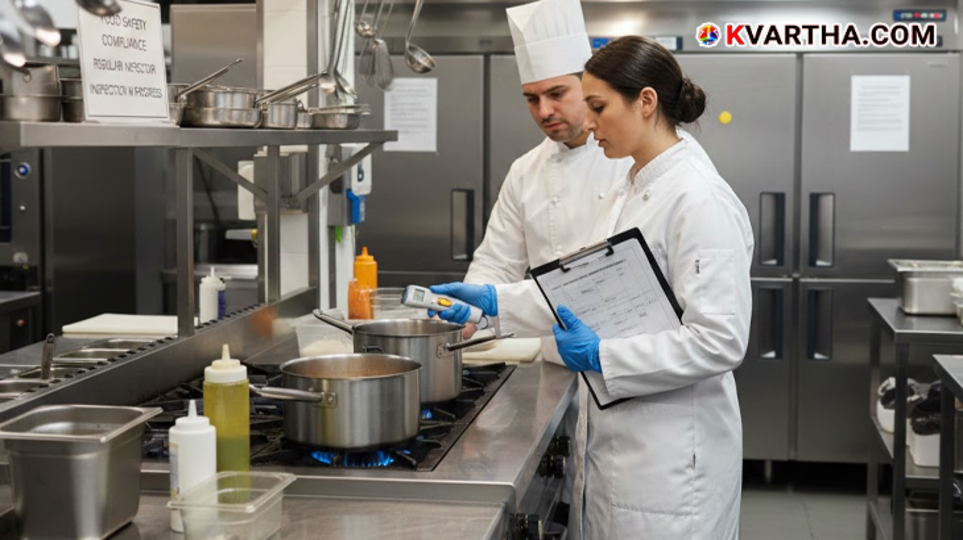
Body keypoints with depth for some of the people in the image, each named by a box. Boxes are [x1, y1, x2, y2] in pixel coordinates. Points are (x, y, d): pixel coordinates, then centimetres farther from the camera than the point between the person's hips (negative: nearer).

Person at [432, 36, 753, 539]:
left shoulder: (700, 201, -19)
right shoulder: (628, 193, 11)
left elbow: (718, 341, -23)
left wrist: (602, 356, -21)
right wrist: (493, 301, 11)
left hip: (669, 456, -9)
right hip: (615, 442, 9)